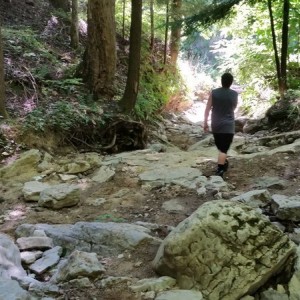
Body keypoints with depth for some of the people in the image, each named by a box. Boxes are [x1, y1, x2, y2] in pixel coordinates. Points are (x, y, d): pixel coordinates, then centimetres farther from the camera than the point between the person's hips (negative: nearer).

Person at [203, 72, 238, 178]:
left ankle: (224, 164, 39)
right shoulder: (234, 94, -4)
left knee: (220, 147, 21)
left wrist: (205, 123, 3)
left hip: (216, 125, 2)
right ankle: (219, 171, -14)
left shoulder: (214, 92, -5)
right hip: (228, 126, -2)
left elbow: (207, 109, -4)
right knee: (223, 149, -5)